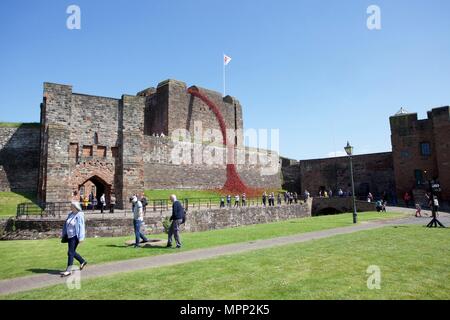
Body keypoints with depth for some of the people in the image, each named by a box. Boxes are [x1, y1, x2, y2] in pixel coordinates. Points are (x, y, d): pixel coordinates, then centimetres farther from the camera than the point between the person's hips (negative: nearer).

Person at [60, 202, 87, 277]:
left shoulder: (79, 215, -16)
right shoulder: (70, 214, 6)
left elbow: (81, 227, -18)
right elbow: (66, 224, 15)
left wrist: (81, 238, -20)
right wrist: (63, 233, 16)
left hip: (75, 236, -8)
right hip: (69, 236, 8)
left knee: (70, 253, -6)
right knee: (72, 252, 15)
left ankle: (69, 270, 2)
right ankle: (83, 262, 34)